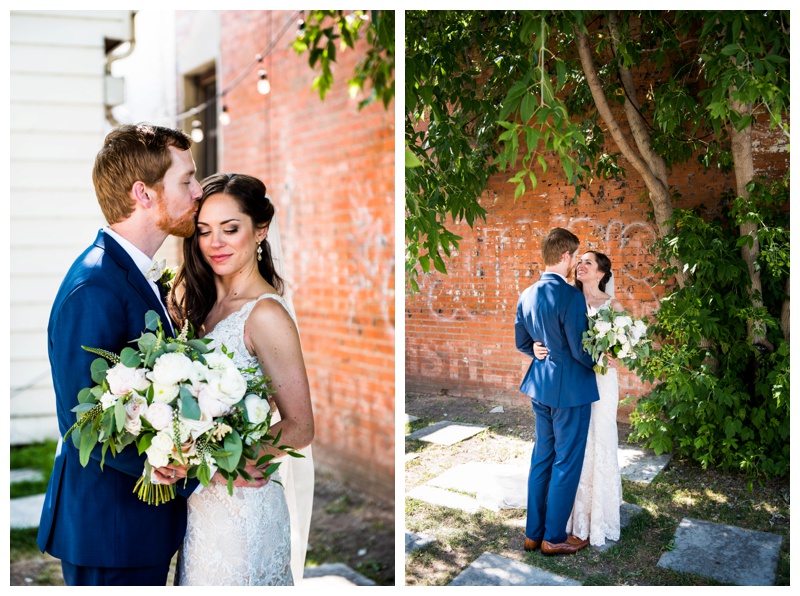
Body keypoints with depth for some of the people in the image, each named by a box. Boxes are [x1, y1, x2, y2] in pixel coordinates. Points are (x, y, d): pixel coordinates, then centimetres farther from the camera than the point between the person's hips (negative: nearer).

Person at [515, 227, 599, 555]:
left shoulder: (527, 295, 4)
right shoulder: (571, 296, -20)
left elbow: (522, 343, 11)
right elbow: (580, 350, -18)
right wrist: (598, 362, 1)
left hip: (540, 384, 8)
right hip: (570, 388, -7)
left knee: (541, 458, 16)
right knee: (567, 463, 5)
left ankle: (533, 533, 25)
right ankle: (555, 537, 16)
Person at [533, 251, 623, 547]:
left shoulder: (613, 306, -3)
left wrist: (614, 359, -25)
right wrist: (537, 348, -18)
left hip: (600, 381, -3)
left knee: (598, 442, 3)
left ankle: (599, 511, 18)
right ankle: (577, 508, 22)